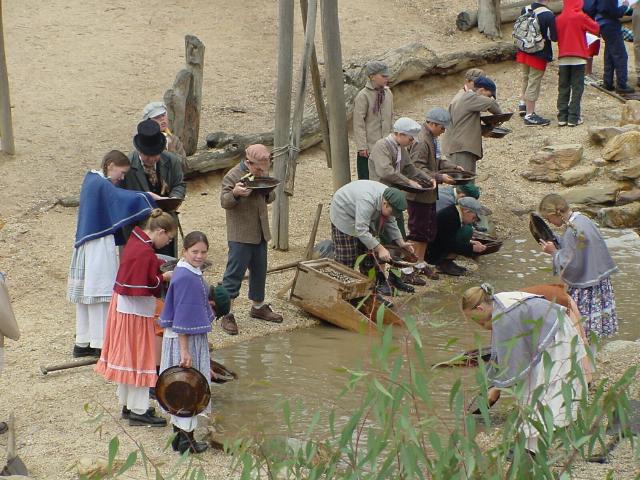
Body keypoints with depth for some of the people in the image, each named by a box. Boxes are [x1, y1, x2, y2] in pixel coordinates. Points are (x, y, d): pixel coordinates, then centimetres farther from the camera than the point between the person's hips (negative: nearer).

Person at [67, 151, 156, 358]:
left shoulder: (91, 179, 12)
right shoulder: (102, 185, -17)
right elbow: (126, 199, -29)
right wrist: (148, 198, -15)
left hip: (86, 243, 10)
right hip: (99, 246, -10)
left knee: (86, 292, 13)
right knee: (100, 292, -4)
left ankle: (82, 343, 18)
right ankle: (100, 344, 0)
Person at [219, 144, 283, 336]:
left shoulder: (262, 174, 11)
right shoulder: (233, 176, -12)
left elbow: (270, 199, 19)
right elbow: (224, 201, -14)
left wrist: (269, 191, -4)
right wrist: (235, 193, -35)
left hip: (260, 233, 7)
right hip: (240, 235, -7)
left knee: (259, 271, 16)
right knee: (235, 272, -8)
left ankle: (258, 306, 32)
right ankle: (227, 314, -7)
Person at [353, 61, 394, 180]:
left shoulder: (388, 93, 7)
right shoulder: (363, 96, -12)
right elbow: (358, 123, -12)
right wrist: (362, 146, -14)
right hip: (368, 147, -6)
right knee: (366, 179, -2)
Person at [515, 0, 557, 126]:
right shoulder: (548, 15, -21)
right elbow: (554, 37, -18)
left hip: (524, 52, 6)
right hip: (539, 54, -6)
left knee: (526, 79, 25)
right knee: (534, 83, 1)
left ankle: (523, 105, 40)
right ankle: (530, 115, 5)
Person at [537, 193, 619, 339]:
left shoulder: (572, 231, -23)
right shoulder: (583, 219, 5)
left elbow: (571, 265, -22)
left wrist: (554, 252, -10)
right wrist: (557, 245, 10)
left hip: (585, 288, -9)